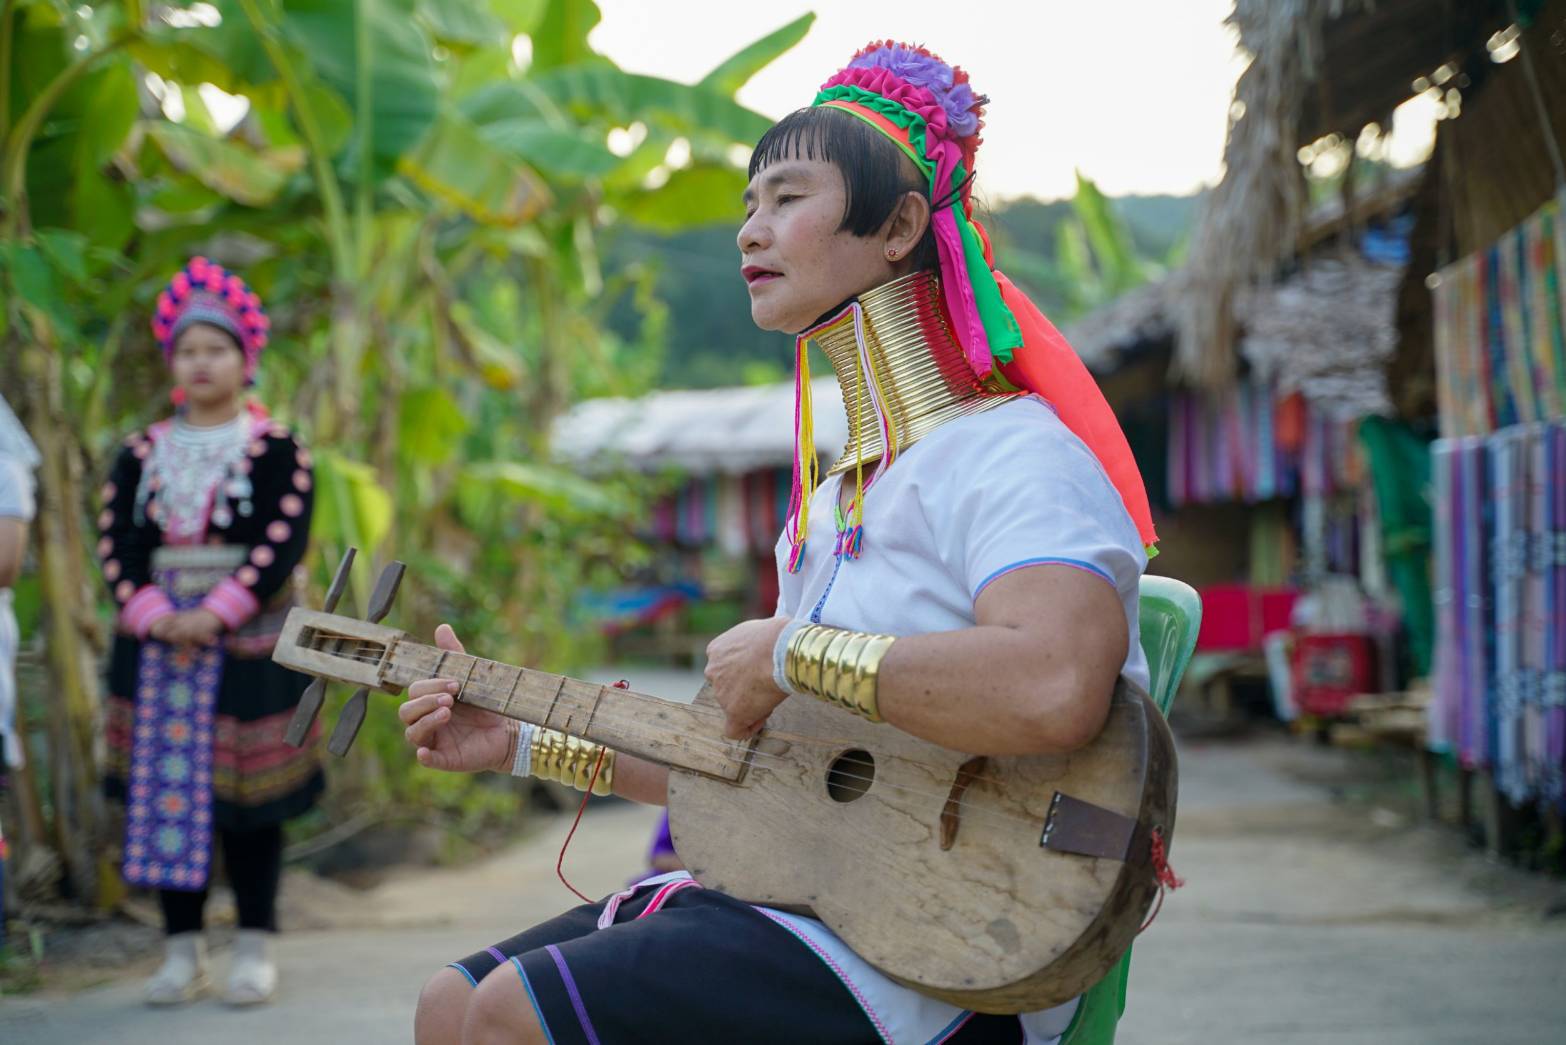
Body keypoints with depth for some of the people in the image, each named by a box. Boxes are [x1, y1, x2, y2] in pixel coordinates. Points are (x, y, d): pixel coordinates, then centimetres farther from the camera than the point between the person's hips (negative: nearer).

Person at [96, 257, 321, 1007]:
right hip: (157, 647, 3)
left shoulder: (276, 451, 0)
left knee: (247, 799, -1)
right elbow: (116, 543, 3)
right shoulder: (142, 454, 10)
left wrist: (214, 615, -17)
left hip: (248, 647, -3)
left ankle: (255, 948, 9)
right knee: (165, 794, 3)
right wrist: (153, 615, -12)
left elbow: (282, 545, -9)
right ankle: (182, 951, 12)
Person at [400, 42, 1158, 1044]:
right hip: (807, 893, 9)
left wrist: (790, 651, -23)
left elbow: (1054, 690, -35)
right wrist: (524, 742, 20)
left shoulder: (1014, 455, -14)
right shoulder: (834, 498, 17)